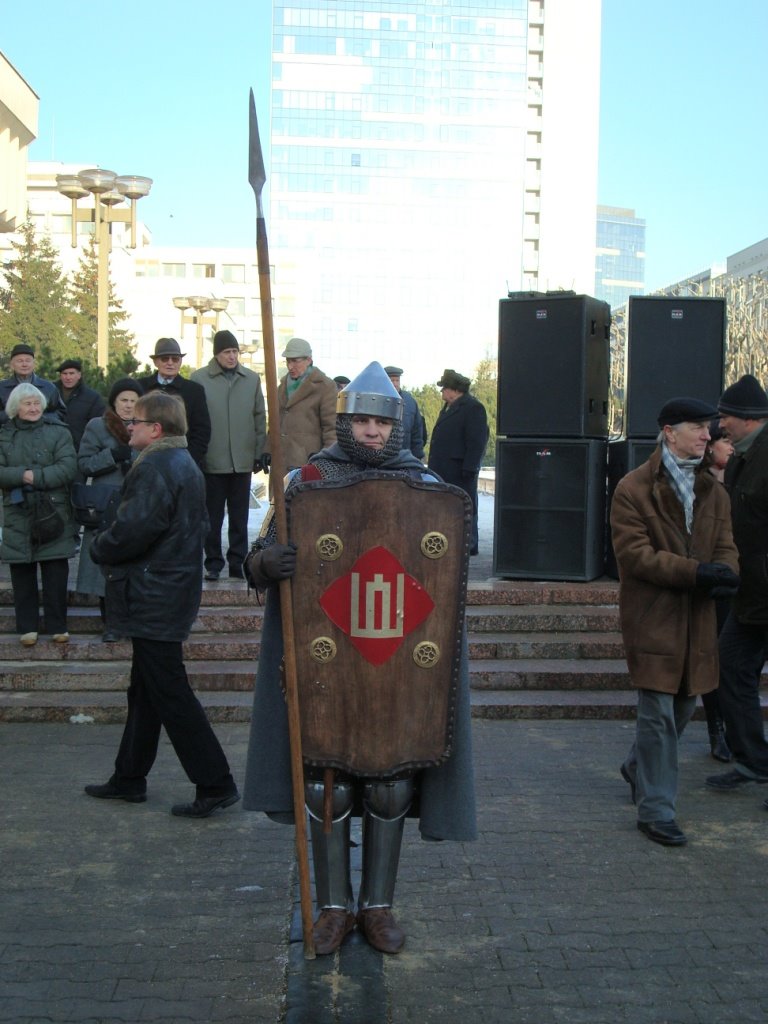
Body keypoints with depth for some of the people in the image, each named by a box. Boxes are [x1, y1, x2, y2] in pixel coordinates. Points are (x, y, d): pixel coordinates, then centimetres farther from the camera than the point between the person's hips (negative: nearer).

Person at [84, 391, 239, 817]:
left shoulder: (155, 467, -18)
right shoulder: (185, 465, 14)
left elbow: (133, 529, -27)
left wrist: (100, 549, -6)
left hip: (152, 598, -11)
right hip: (172, 591, 11)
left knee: (169, 693, -5)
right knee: (145, 690, 17)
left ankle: (215, 784, 1)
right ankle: (129, 778, 29)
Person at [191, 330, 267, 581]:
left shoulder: (252, 379, 8)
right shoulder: (199, 378, -1)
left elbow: (260, 418, 11)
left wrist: (260, 454, 7)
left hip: (242, 460, 2)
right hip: (211, 460, -2)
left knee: (240, 517, 7)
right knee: (213, 516, 6)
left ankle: (237, 562, 15)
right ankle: (213, 562, 15)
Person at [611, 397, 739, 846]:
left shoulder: (712, 490, 12)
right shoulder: (633, 489, -9)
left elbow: (726, 546, 10)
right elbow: (635, 554, -16)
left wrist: (724, 573, -15)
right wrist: (696, 571, -25)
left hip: (697, 616, 7)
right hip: (653, 616, -6)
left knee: (685, 705, 17)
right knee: (659, 713, -4)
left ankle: (639, 767, 42)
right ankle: (657, 810, 6)